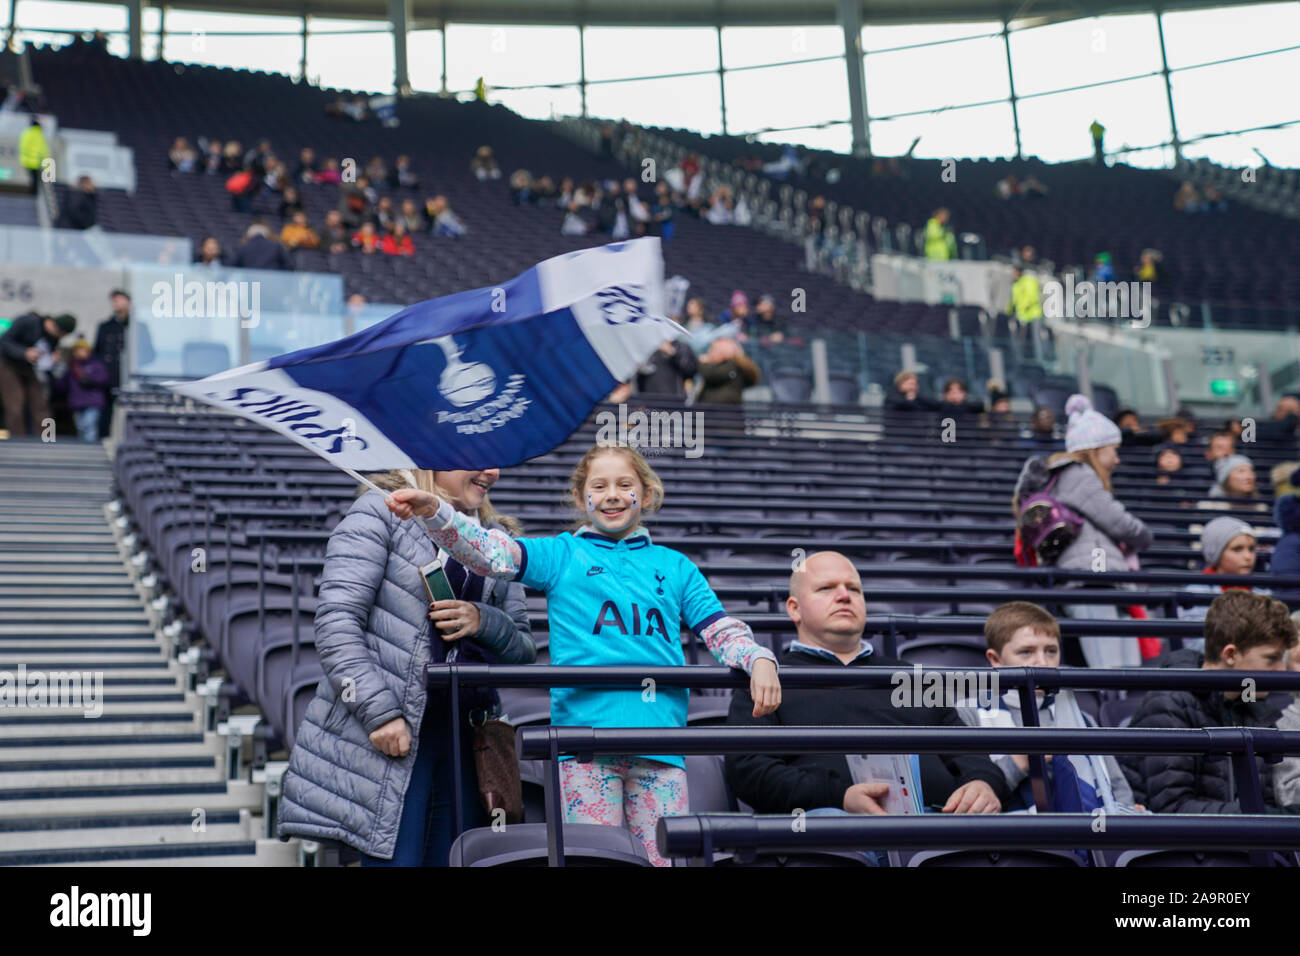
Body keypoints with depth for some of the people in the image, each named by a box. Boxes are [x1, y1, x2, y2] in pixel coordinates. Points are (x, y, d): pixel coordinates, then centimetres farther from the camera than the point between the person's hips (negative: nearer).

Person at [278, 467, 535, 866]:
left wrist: (483, 622, -5)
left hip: (467, 739, 6)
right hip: (392, 741, -6)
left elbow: (524, 649, 18)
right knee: (396, 857, -11)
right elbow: (336, 622, -9)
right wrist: (379, 712, -17)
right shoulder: (381, 512, 1)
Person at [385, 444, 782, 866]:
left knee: (664, 857, -1)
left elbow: (721, 629, 17)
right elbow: (493, 553, -1)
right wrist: (435, 512, -17)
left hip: (660, 734, 2)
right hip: (585, 728, -2)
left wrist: (759, 660, -4)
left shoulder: (675, 566, 21)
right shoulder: (561, 555, 14)